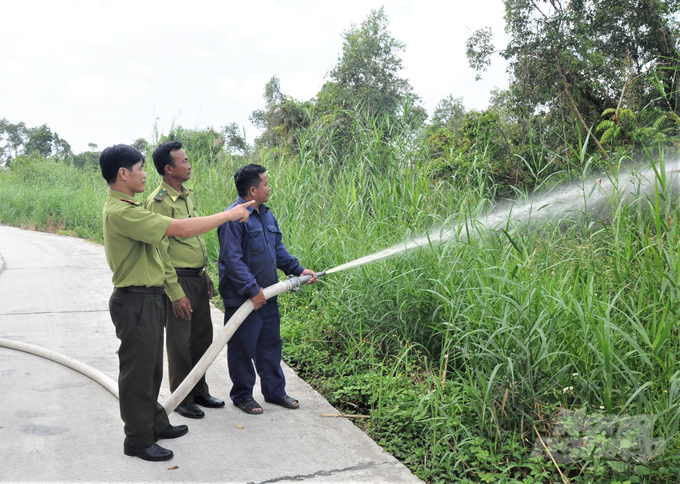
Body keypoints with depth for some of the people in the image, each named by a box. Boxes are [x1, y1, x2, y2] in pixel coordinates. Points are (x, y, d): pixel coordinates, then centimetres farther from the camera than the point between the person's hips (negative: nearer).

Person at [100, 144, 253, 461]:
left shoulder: (125, 207, 11)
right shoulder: (121, 212, -24)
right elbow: (180, 229, -29)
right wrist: (229, 215, -22)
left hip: (148, 298, 10)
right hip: (135, 302, -10)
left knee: (151, 367, 21)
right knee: (137, 370, 4)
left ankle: (154, 423, 37)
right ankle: (138, 440, 19)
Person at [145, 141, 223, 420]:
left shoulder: (188, 195, 11)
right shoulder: (159, 202, -15)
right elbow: (160, 251, -18)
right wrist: (175, 293, -19)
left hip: (198, 278, 8)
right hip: (179, 280, -8)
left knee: (202, 337, 16)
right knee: (180, 343, 4)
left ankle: (199, 392, 31)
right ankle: (181, 399, 19)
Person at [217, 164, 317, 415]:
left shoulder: (266, 214, 10)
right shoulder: (234, 218, -19)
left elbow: (278, 249, 19)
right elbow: (232, 259, -23)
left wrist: (298, 270, 11)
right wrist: (252, 290, -23)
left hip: (267, 296, 8)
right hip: (242, 299, -8)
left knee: (271, 344, 16)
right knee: (242, 349, 6)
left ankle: (275, 391, 30)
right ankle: (242, 395, 24)